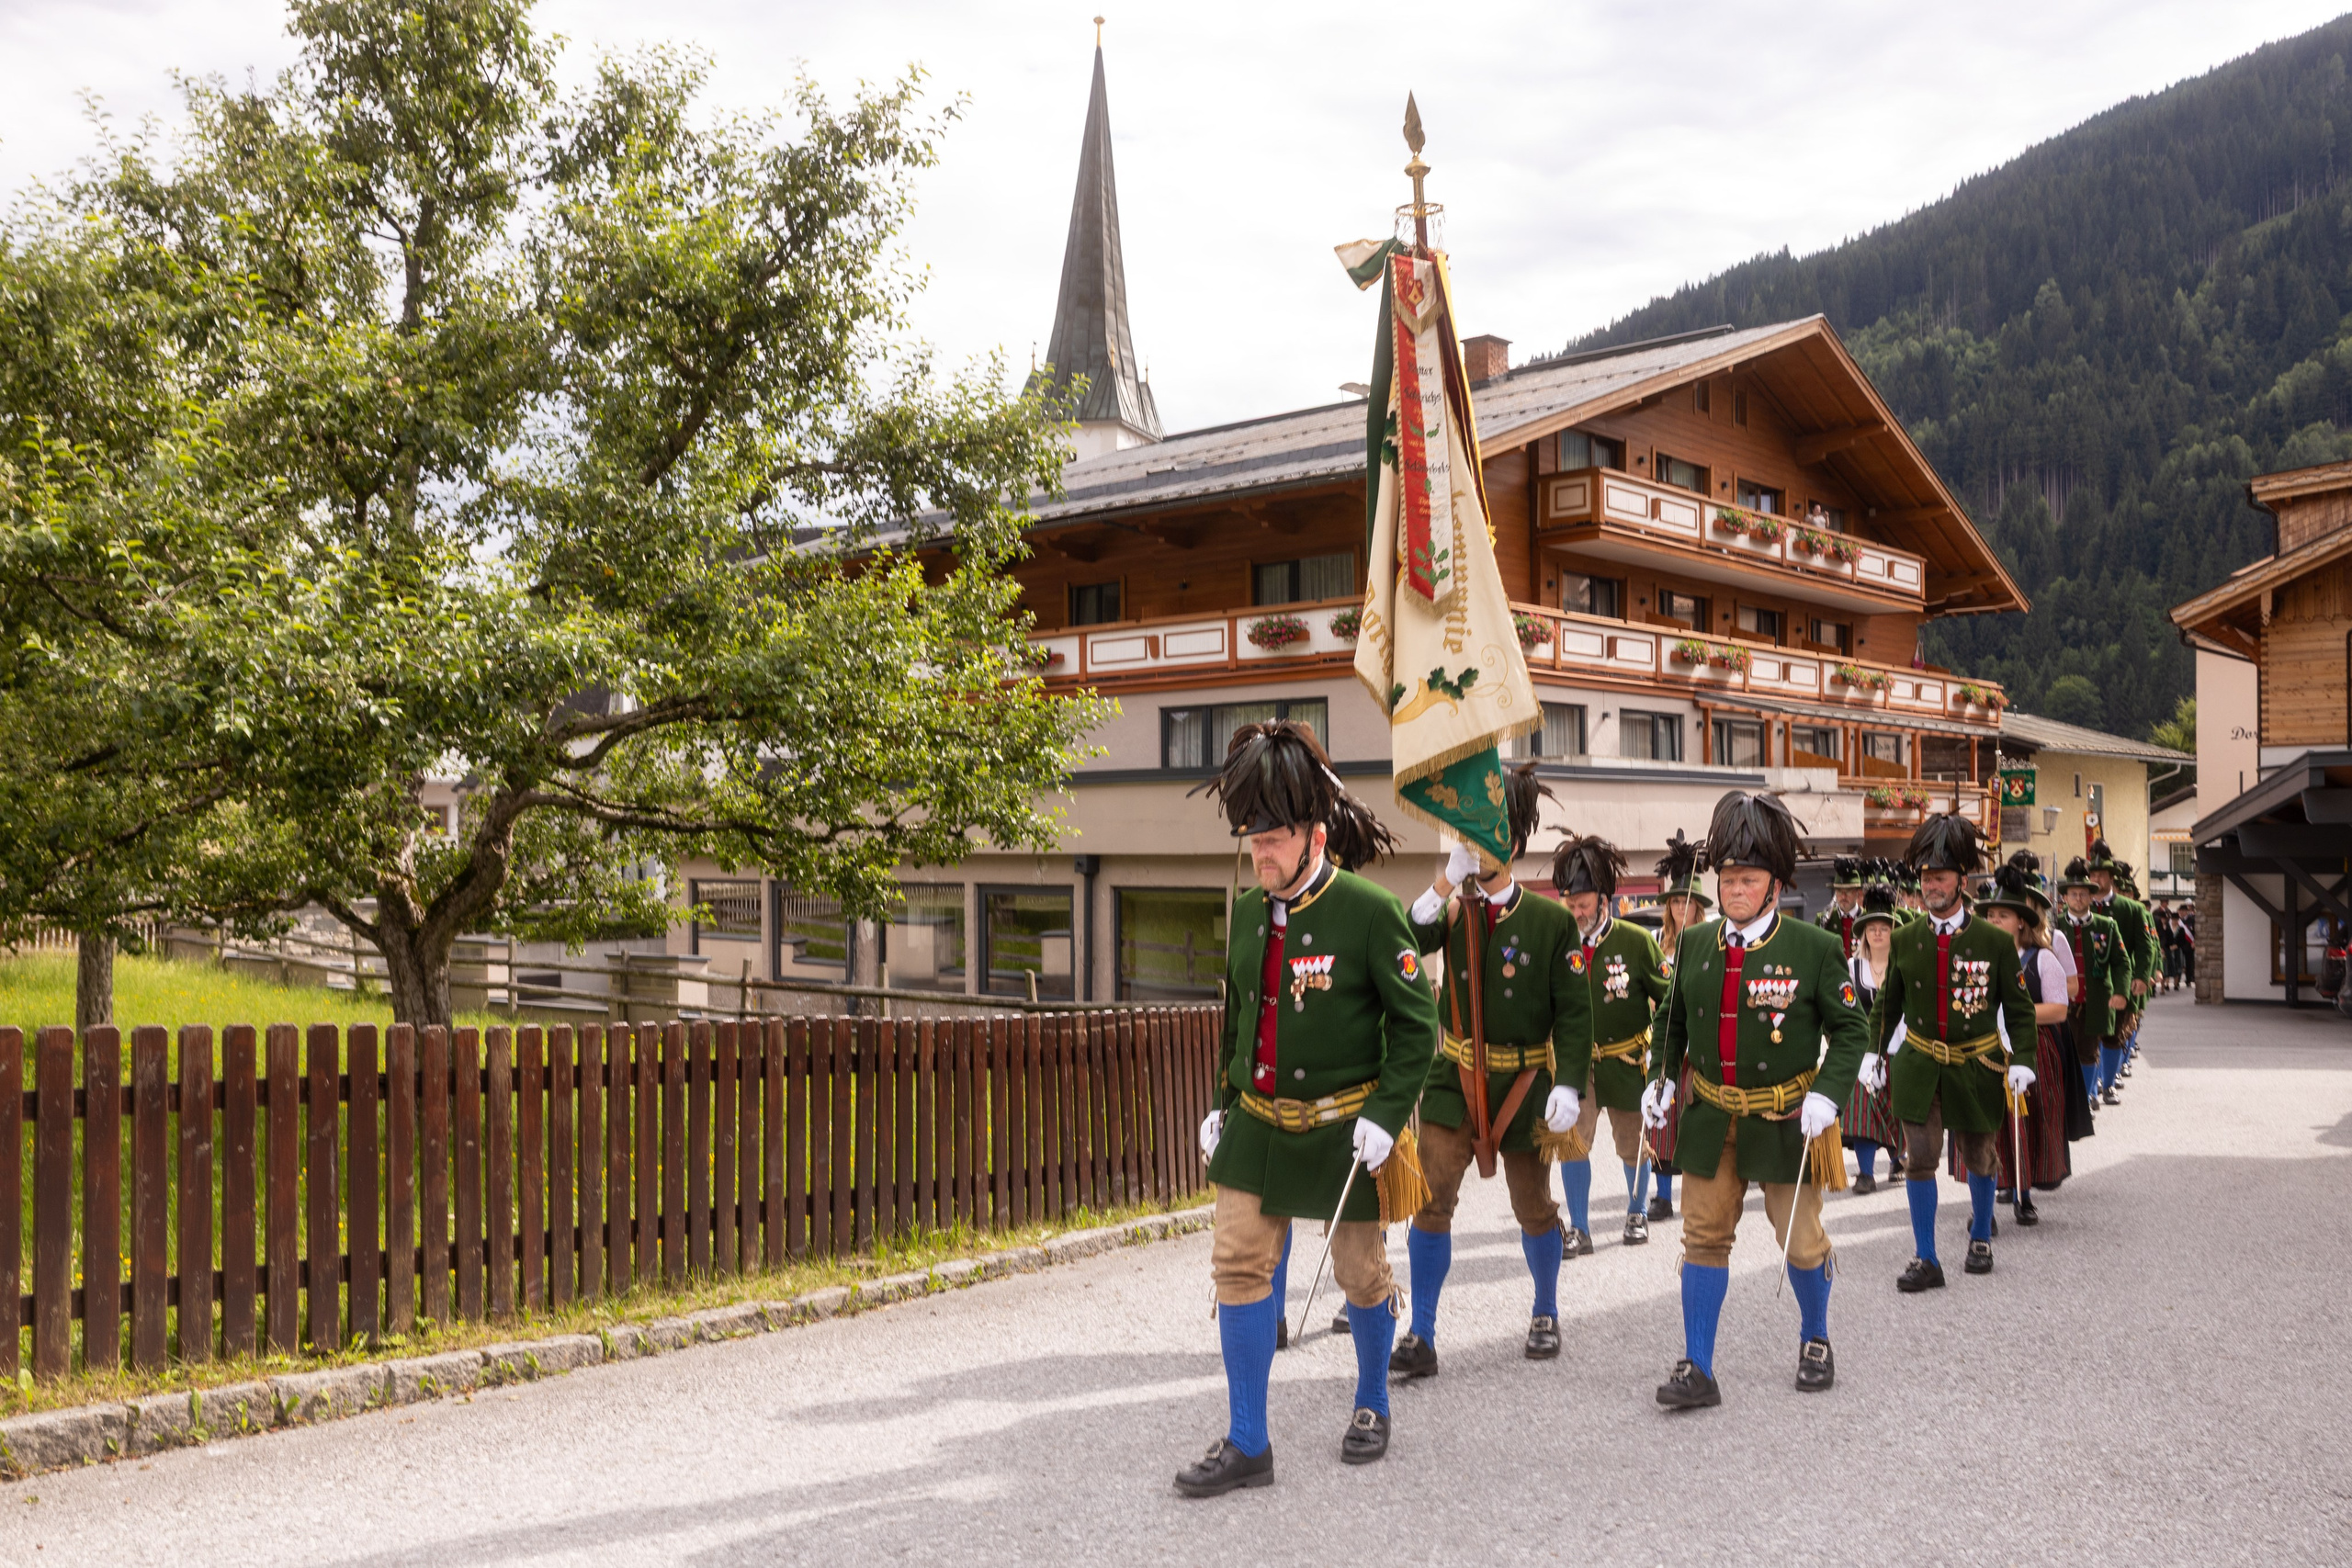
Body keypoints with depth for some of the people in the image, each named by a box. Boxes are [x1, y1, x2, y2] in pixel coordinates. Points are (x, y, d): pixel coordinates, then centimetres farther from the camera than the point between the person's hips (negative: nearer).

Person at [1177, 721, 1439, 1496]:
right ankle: (1247, 1444, 10)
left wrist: (1386, 1118, -16)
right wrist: (1224, 1103, 13)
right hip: (1259, 1123, 5)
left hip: (1342, 1130, -5)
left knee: (1360, 1272, 10)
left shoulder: (1371, 911, -14)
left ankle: (1372, 1405, 36)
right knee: (1239, 1264, 0)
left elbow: (1415, 1024, -10)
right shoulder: (1247, 912, 3)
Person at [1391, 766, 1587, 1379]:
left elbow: (1574, 1012, -5)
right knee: (1431, 1198, -8)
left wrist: (1568, 1086, -12)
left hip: (1524, 1081, -1)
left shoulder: (1550, 920, -7)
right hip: (1456, 1075, 1)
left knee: (1533, 1205, 12)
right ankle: (1421, 1339, 0)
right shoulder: (1453, 910, -1)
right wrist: (1448, 880, -26)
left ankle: (1545, 1314, 37)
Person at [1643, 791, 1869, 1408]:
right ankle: (1698, 1370, 11)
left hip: (1785, 1120, -3)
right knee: (1704, 1237, 5)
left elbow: (1850, 1029, -5)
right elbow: (1672, 1020, 14)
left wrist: (1828, 1093, -18)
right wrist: (1661, 1078, 2)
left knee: (1801, 1240, 9)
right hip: (1710, 1119, 3)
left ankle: (1815, 1340, 36)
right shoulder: (1694, 944, 2)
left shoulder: (1814, 947, -9)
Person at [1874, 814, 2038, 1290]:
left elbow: (2019, 1007, -1)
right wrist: (1874, 1053, 5)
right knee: (1919, 1157, -6)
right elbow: (1887, 1003, 10)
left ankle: (1980, 1237, 38)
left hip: (1976, 1067, -1)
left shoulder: (1995, 942, -6)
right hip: (1918, 1065, 1)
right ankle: (1925, 1259, 2)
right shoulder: (1905, 940, 0)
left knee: (1978, 1156, 14)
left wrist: (2022, 1061, -11)